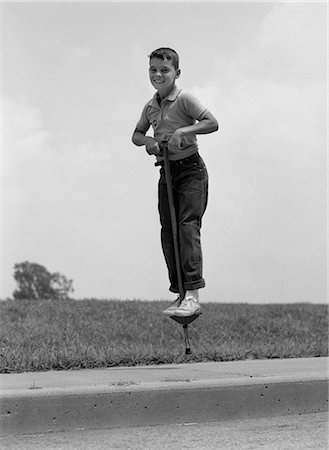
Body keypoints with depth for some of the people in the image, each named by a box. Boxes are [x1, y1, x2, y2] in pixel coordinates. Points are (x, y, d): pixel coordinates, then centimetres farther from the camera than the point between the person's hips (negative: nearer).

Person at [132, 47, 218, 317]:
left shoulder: (184, 100, -10)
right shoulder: (150, 107, 10)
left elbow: (212, 123, -18)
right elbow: (136, 134, 21)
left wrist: (184, 130, -29)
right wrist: (146, 140, -2)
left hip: (191, 169, -7)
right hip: (166, 171, 7)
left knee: (188, 224, -17)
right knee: (167, 230, 3)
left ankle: (193, 294, -21)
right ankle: (180, 293, 10)